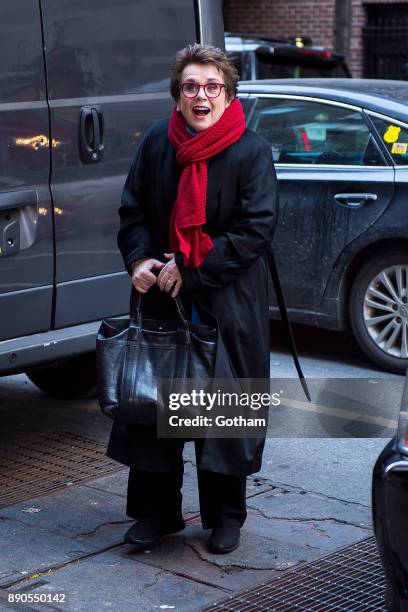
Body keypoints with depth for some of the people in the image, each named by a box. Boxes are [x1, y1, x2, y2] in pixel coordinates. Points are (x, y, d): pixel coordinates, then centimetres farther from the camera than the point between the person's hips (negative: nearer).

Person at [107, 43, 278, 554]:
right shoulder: (156, 143, 4)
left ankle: (225, 517, 22)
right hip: (160, 299, 3)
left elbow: (257, 228, -12)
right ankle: (156, 511, 22)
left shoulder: (252, 152, -7)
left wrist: (191, 268, -15)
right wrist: (139, 260, -9)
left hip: (227, 304, -3)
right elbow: (133, 210, 10)